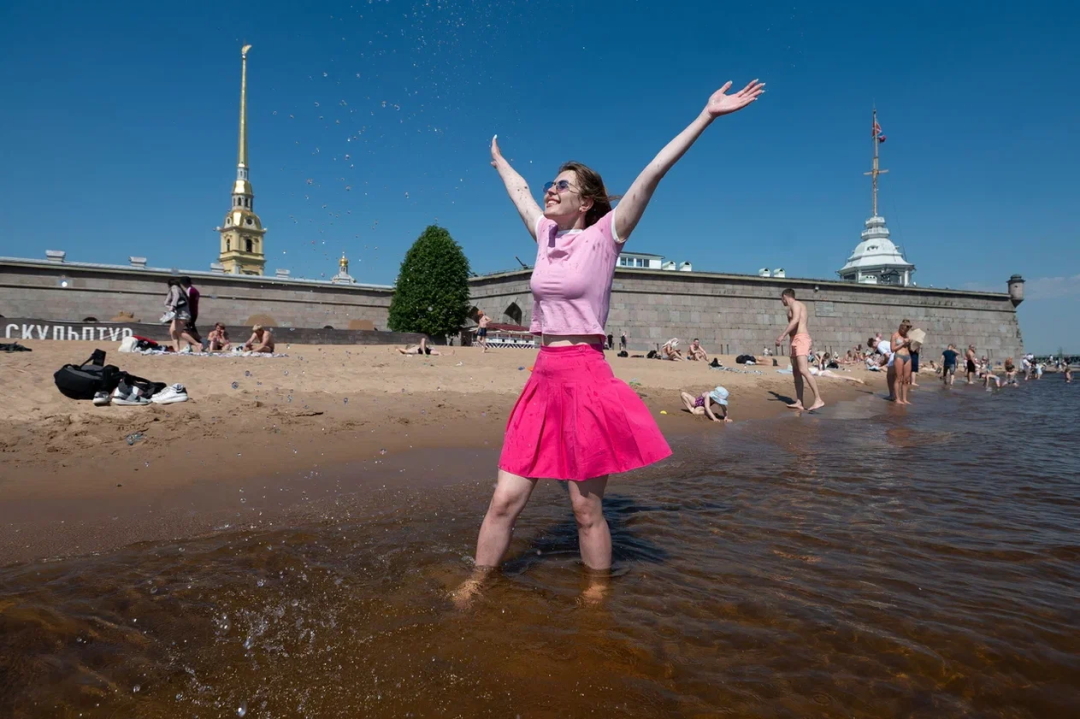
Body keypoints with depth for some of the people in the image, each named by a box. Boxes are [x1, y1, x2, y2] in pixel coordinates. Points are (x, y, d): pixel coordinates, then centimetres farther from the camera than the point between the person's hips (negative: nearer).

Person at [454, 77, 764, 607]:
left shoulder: (603, 236, -2)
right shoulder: (546, 235, 14)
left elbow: (651, 174, -8)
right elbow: (519, 191, 33)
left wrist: (706, 116, -11)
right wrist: (499, 161, 50)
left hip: (585, 377, -5)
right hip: (542, 377, 6)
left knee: (586, 508, 4)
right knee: (505, 500, 6)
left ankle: (596, 596, 23)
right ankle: (474, 587, 22)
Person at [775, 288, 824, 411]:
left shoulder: (795, 304, -6)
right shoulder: (797, 306, 24)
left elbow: (795, 320, -23)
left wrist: (782, 335, -28)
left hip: (800, 339, -11)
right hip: (796, 340, 11)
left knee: (803, 370, -21)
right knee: (796, 372, 7)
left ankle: (818, 400, -25)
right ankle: (799, 402, 6)